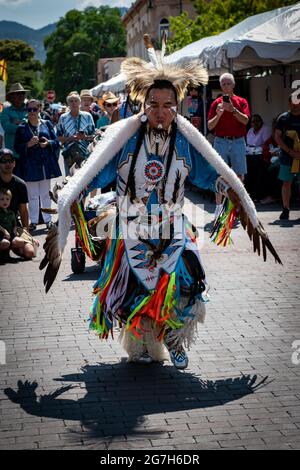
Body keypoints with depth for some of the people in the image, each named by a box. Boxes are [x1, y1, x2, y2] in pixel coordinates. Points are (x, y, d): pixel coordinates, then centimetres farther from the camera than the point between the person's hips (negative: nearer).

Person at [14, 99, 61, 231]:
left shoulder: (47, 124, 6)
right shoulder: (22, 128, 2)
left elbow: (56, 141, 7)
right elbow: (17, 147, 1)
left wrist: (48, 143, -14)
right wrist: (28, 145, -16)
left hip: (46, 164, 1)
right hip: (30, 165, -1)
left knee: (46, 194, 10)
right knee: (33, 195, 2)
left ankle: (47, 219, 17)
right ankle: (33, 221, 8)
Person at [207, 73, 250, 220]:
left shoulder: (241, 102, 7)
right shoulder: (216, 103, 7)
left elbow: (245, 120, -9)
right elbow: (210, 126, 1)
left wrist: (232, 109, -21)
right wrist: (218, 115, -16)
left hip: (238, 142, 0)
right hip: (220, 141, 0)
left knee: (239, 175, 1)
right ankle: (218, 206, 0)